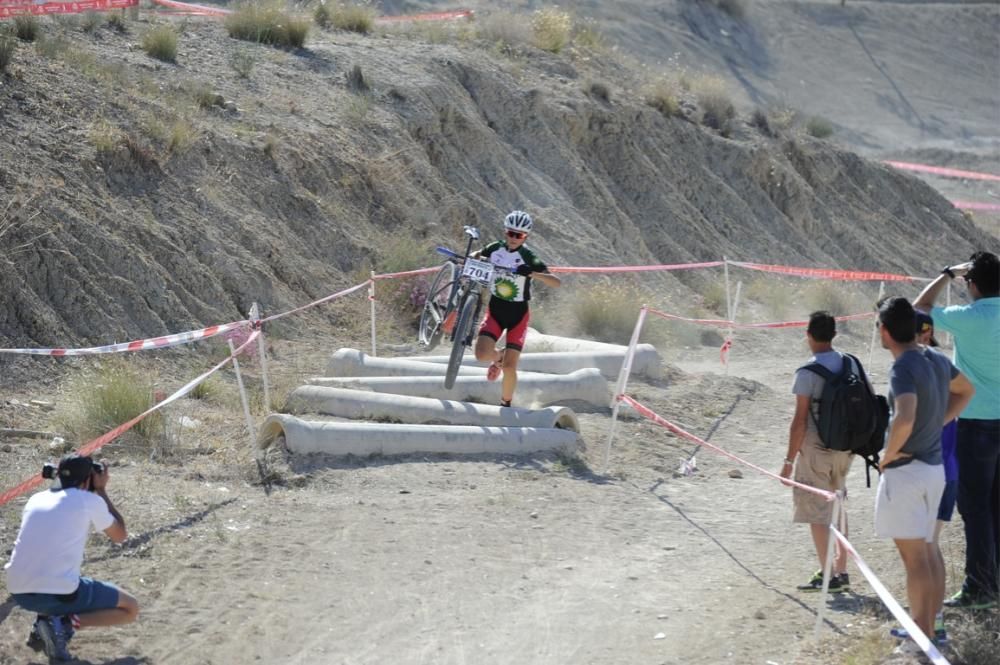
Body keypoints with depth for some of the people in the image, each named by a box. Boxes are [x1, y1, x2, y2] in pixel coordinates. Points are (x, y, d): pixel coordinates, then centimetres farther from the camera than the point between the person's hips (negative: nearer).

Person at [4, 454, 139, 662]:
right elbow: (120, 535, 15)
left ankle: (47, 620, 11)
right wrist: (102, 491, 21)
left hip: (19, 592, 6)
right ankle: (62, 625, -7)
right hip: (59, 593, -6)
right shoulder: (90, 500, 0)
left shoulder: (37, 498, 15)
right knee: (130, 609, 12)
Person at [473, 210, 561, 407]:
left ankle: (505, 405, 16)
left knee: (509, 367, -9)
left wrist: (532, 273, -41)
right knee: (482, 354, -19)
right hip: (495, 310, 3)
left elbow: (557, 282, -26)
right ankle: (499, 356, 18)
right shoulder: (495, 249, -5)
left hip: (517, 314, -3)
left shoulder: (528, 257, -16)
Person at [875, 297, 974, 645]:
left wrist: (888, 454, -19)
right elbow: (966, 390, 25)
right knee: (928, 550, 16)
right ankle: (928, 628, 24)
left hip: (905, 471, -9)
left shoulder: (903, 368, -21)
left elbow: (904, 419, -36)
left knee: (915, 557, -6)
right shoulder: (938, 361, 6)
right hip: (934, 466, 9)